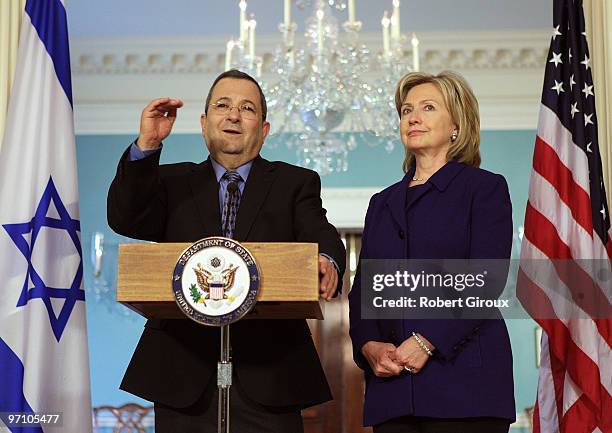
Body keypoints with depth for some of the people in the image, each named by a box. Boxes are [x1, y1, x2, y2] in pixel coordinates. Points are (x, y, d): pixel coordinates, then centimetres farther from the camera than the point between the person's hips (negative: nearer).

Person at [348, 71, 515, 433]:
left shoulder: (484, 187, 3)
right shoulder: (383, 203, 19)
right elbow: (362, 289, 15)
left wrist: (426, 341, -15)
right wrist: (369, 346, -3)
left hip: (462, 376, -4)